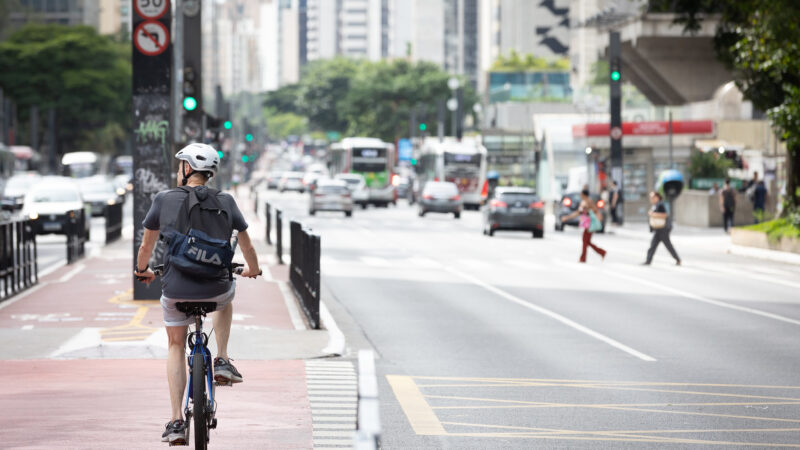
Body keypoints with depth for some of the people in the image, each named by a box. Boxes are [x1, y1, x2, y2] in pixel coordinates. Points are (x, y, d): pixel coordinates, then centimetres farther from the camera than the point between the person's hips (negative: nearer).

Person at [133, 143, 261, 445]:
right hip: (215, 288, 1)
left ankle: (176, 421, 12)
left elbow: (146, 245, 13)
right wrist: (253, 270, 40)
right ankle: (222, 361, 23)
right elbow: (246, 244, 19)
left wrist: (142, 270, 35)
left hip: (176, 289, -1)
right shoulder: (226, 202, 6)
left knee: (176, 347, 20)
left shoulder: (164, 199, 1)